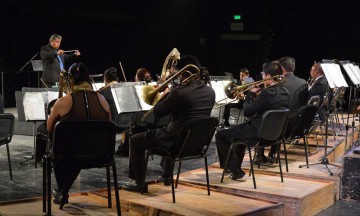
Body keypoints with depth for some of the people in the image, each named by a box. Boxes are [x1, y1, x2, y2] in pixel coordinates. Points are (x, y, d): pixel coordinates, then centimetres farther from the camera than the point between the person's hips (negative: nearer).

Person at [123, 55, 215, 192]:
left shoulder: (179, 92, -22)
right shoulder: (210, 92, -1)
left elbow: (157, 112, -13)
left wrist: (165, 95, 4)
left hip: (178, 142, -7)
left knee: (135, 140, 11)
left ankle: (138, 182, 15)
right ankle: (166, 176, 46)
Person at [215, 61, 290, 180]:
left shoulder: (268, 92, -23)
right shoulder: (284, 92, 4)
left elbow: (247, 111, -17)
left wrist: (250, 94, -3)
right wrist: (256, 95, 10)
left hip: (259, 134, -9)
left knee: (220, 135, 5)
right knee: (241, 129, 37)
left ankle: (234, 169, 13)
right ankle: (236, 166, 41)